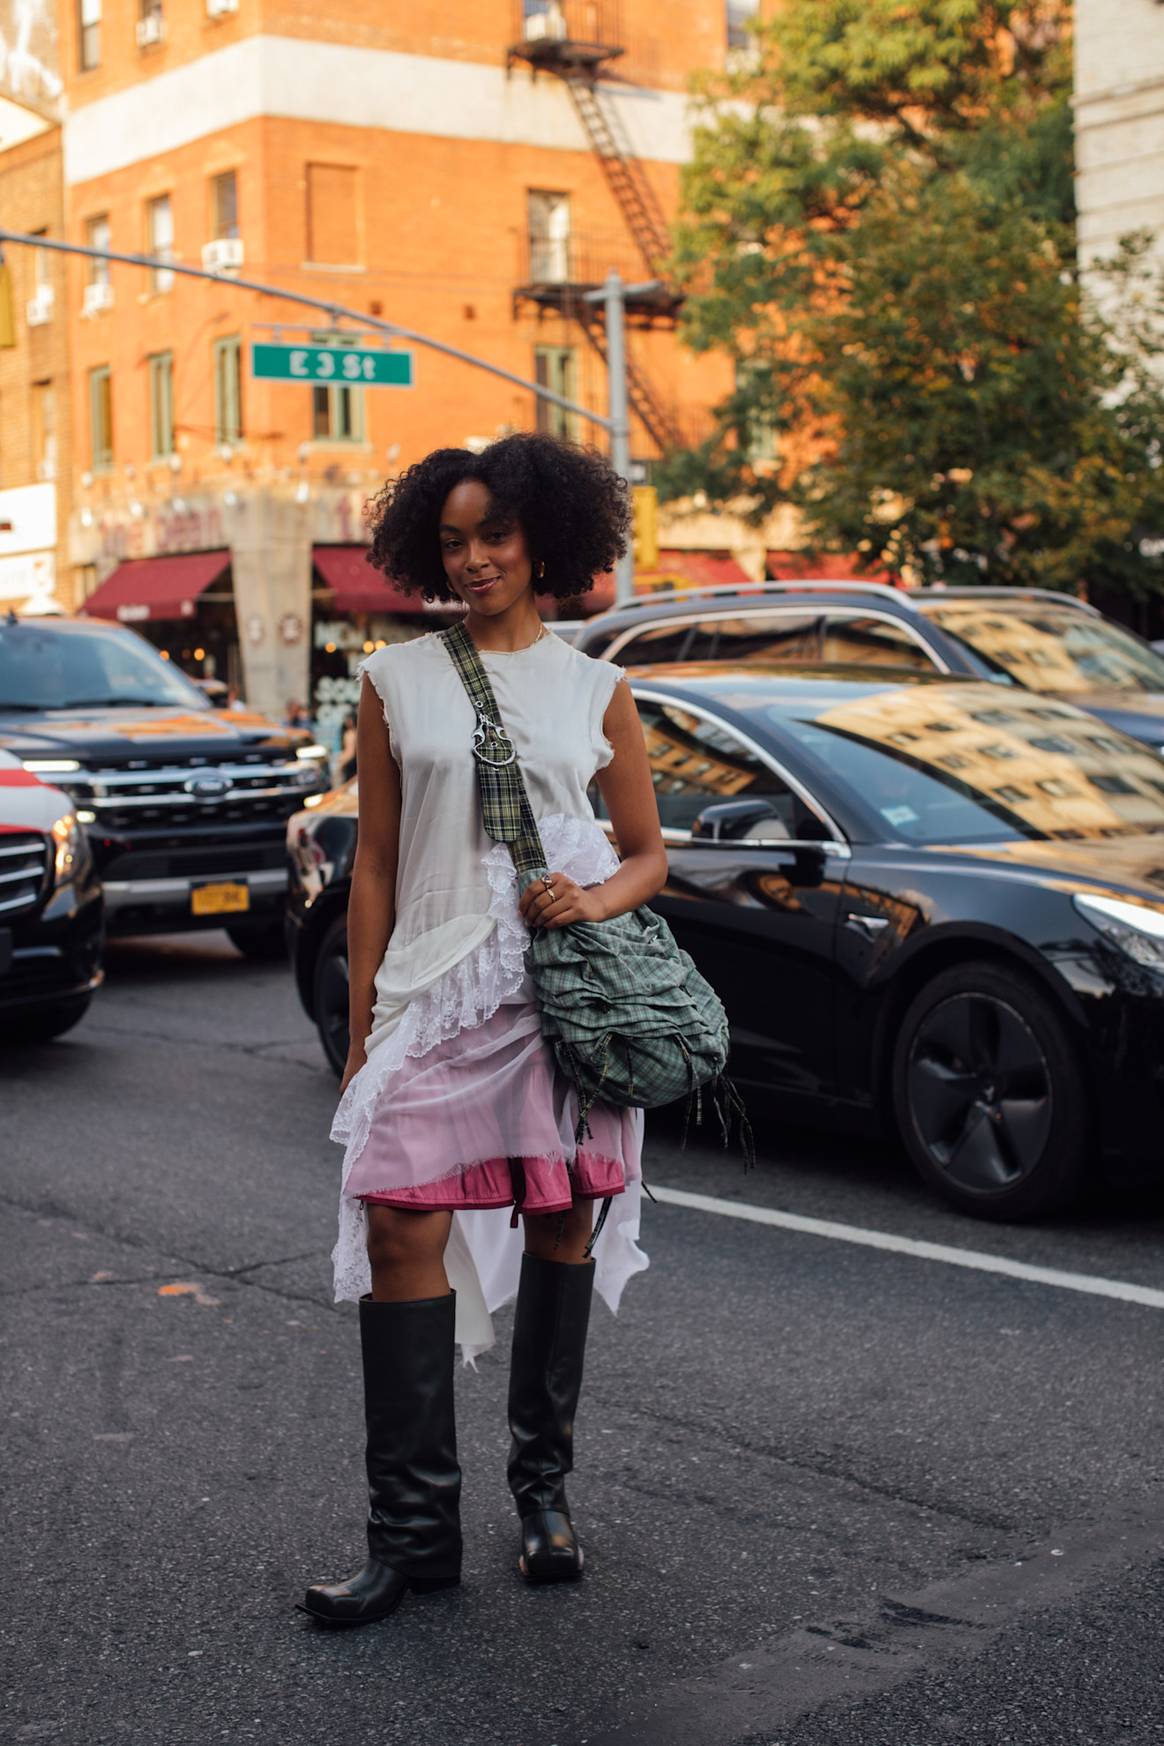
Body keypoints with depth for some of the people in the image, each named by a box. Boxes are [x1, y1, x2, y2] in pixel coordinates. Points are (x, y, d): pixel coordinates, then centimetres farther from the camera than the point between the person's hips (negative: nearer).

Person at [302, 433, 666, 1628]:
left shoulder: (596, 690, 9)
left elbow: (648, 854, 14)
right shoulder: (397, 682, 8)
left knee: (563, 1225, 6)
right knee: (402, 1228, -9)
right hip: (435, 987, 0)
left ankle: (544, 1490, 21)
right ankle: (412, 1531, -3)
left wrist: (596, 899, -9)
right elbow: (375, 865, 9)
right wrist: (361, 1023, 5)